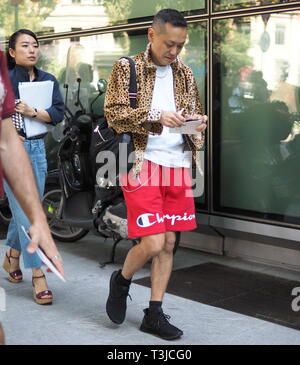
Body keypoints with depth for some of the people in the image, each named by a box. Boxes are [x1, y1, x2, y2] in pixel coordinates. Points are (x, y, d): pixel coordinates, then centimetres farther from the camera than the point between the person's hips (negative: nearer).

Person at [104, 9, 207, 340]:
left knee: (168, 243, 7)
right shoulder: (126, 68, -1)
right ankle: (121, 281, 20)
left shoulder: (185, 74, 13)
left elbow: (196, 113, 20)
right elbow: (113, 113, -10)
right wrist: (157, 117, -23)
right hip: (142, 164, -5)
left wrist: (198, 122, -4)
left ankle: (154, 314, 20)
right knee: (152, 243, -11)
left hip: (178, 166, 5)